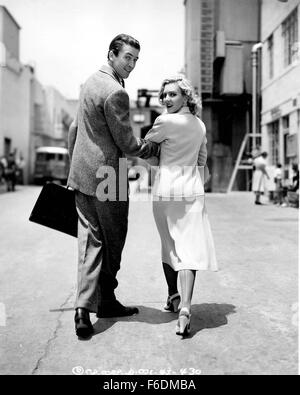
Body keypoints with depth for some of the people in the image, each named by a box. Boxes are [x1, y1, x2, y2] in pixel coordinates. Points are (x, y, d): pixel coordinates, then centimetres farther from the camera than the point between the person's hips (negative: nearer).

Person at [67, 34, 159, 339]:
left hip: (82, 175, 9)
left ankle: (84, 307, 1)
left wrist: (74, 164, 27)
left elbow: (74, 128, 19)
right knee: (113, 242, 8)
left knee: (90, 239, 5)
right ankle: (106, 300, 23)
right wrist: (157, 148, 2)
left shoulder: (91, 82, 13)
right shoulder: (115, 92, -17)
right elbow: (127, 144, -15)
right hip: (106, 176, -8)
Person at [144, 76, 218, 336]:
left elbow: (146, 145, 4)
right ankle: (185, 308, -19)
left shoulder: (166, 121, -9)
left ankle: (172, 297, 30)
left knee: (169, 245, 15)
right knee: (189, 248, -5)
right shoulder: (200, 125, 11)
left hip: (166, 188, -3)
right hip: (192, 190, 3)